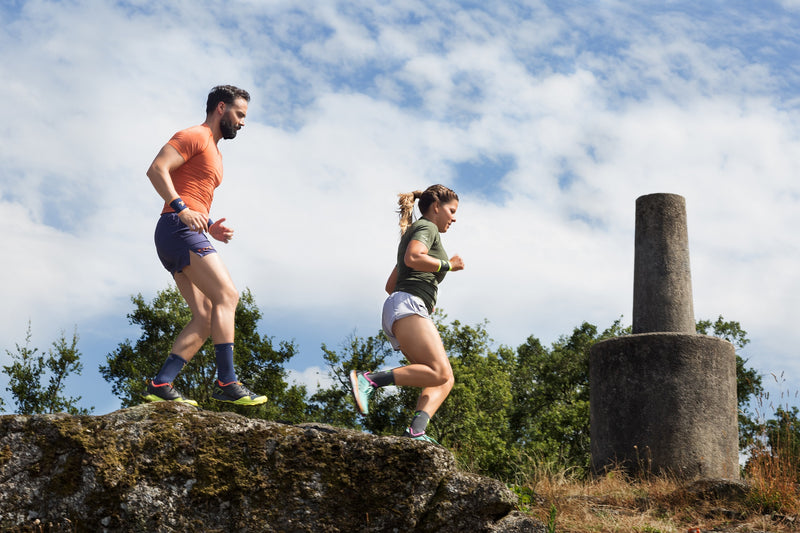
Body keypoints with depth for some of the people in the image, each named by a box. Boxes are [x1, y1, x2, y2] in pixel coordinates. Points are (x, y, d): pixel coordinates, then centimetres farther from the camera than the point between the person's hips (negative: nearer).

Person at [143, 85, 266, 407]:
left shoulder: (214, 153, 30)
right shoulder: (194, 136, 0)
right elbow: (157, 169, -14)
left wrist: (210, 227, 14)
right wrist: (181, 209, -24)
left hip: (188, 233, 10)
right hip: (178, 229, -10)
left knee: (205, 318, 1)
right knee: (226, 296, -17)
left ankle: (160, 386, -6)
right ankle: (227, 383, -22)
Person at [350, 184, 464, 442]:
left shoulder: (413, 233, 34)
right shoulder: (426, 227, 6)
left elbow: (390, 285, 34)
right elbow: (413, 257, -16)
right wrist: (447, 265, -4)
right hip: (407, 306, -10)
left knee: (445, 380, -3)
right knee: (439, 372, -25)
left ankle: (415, 431, -23)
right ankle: (369, 380, -30)